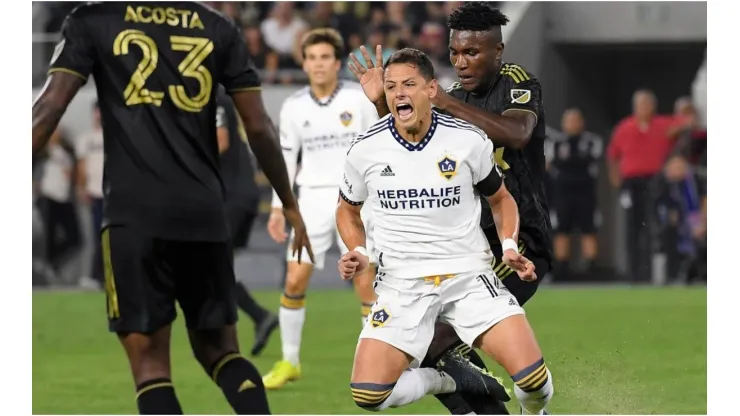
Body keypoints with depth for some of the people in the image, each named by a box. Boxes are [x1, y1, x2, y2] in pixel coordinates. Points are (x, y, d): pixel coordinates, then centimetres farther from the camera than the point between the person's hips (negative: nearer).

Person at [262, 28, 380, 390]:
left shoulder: (359, 99, -4)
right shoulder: (293, 107, 4)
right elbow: (286, 156, 12)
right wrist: (278, 208, 8)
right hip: (312, 199, 2)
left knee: (365, 283, -8)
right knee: (294, 281, -4)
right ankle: (289, 362, 10)